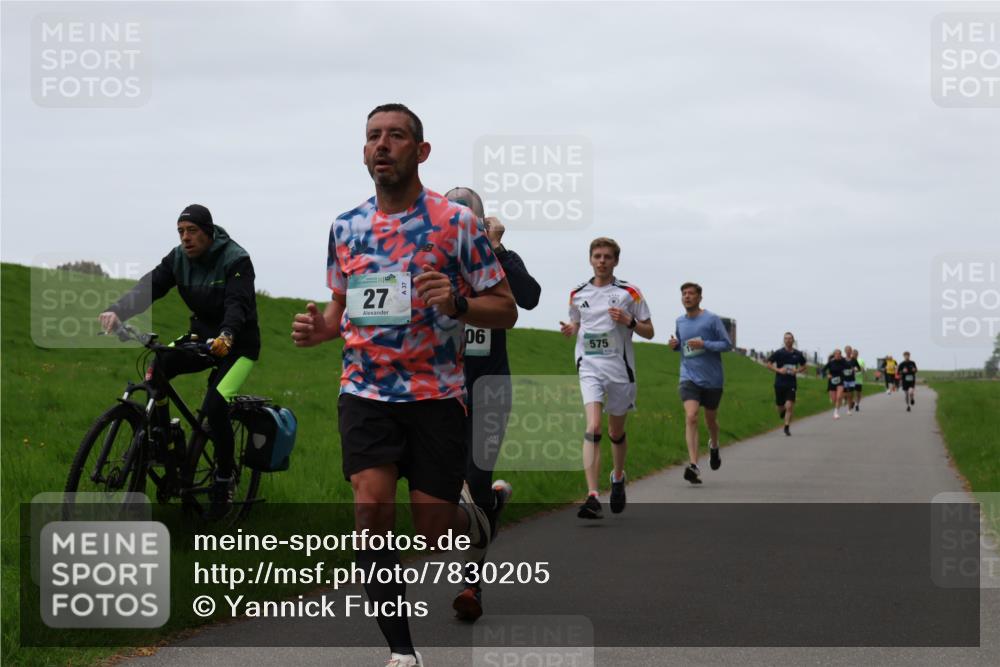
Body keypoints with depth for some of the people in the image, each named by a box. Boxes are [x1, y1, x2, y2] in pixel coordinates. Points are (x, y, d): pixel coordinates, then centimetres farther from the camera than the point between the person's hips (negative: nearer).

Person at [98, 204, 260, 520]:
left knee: (215, 406, -24)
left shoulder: (236, 260, -20)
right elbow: (149, 287, -19)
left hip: (238, 343, -6)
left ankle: (225, 480, -3)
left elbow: (237, 303, -34)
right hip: (202, 336, 6)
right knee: (155, 368, -20)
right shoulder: (179, 258, -5)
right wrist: (117, 311, -38)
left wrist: (226, 335, -55)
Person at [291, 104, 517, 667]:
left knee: (433, 533, 1)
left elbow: (506, 310, -2)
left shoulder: (456, 221, -5)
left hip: (437, 393, -2)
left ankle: (468, 518, 41)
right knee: (371, 507, -19)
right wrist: (320, 328, -2)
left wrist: (456, 304, -23)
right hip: (366, 392, 2)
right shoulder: (346, 226, 8)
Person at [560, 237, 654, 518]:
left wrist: (629, 321, -15)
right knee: (593, 429, -18)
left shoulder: (629, 292, 1)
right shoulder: (577, 293, 8)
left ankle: (618, 478, 43)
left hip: (620, 368, 0)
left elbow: (649, 331, 4)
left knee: (616, 432, 13)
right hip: (589, 367, 0)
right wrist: (569, 329, -1)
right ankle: (592, 497, -26)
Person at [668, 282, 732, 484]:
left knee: (710, 418, 16)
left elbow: (727, 344, -7)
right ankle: (693, 466, -27)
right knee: (690, 417, -18)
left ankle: (714, 446, 51)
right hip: (689, 378, 2)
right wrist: (675, 345, 1)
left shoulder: (711, 319, -6)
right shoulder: (680, 321, 8)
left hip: (712, 379, -1)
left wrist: (704, 344, -20)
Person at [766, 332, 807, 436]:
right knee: (780, 406, 9)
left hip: (791, 384, 0)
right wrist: (778, 370, -15)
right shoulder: (778, 353, -3)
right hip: (779, 383, 0)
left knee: (789, 406, -13)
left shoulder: (798, 354, 3)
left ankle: (787, 427, -5)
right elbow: (769, 364, 0)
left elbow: (803, 367, 16)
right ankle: (782, 412, 46)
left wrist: (797, 371, -6)